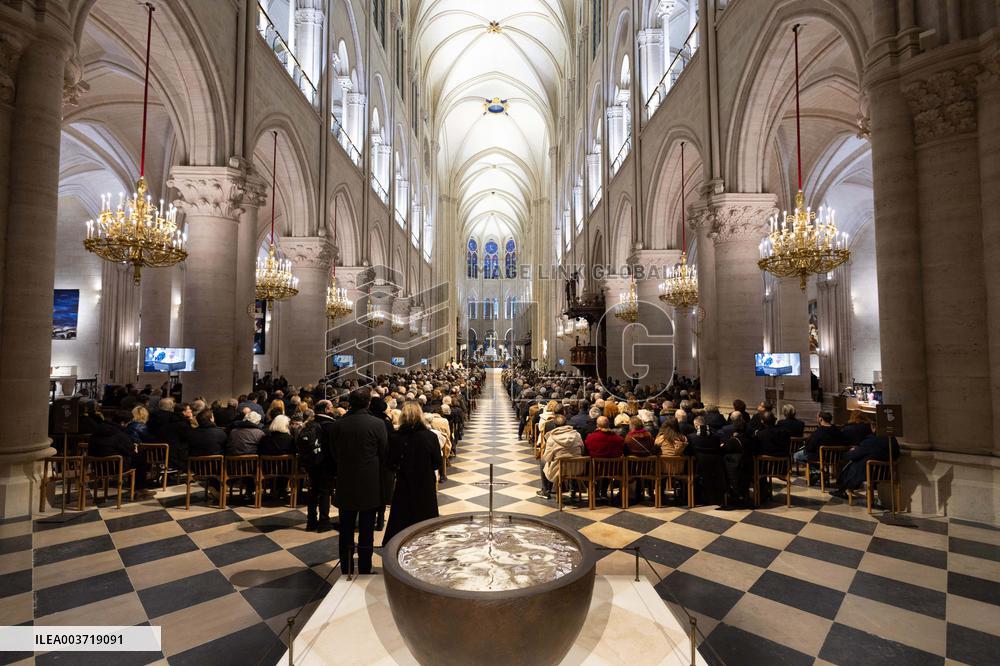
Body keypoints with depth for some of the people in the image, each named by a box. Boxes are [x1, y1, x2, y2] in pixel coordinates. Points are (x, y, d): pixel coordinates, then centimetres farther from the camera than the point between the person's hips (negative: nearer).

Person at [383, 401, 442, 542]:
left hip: (404, 486, 0)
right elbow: (437, 464, -7)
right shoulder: (430, 436, -17)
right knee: (425, 521, 17)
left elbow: (390, 465, -7)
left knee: (402, 519, 18)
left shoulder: (395, 438, -16)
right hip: (426, 487, 0)